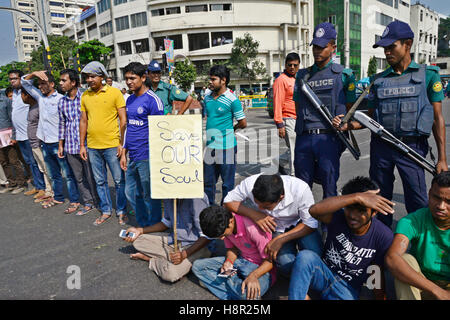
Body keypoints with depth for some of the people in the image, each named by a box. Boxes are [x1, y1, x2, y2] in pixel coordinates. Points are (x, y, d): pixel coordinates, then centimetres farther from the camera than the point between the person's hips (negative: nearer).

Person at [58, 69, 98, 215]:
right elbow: (62, 124, 17)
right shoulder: (62, 102, 10)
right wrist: (60, 145, 15)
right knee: (79, 177, 11)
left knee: (91, 176, 3)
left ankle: (95, 202, 17)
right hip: (70, 147, 5)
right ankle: (87, 203, 23)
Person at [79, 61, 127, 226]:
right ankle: (106, 211, 26)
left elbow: (123, 120, -5)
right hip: (92, 146, 5)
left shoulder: (115, 92, -5)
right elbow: (83, 121, 13)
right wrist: (82, 145, 10)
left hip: (112, 145, -4)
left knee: (119, 180, 4)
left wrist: (122, 143, -11)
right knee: (100, 181, 13)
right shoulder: (85, 95, 9)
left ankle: (121, 211, 19)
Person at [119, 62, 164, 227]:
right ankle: (143, 226, 32)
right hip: (132, 157, 8)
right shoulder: (130, 100, 13)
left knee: (150, 196, 4)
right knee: (131, 193, 16)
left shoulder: (153, 100, -11)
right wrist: (124, 153, 18)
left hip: (147, 157, -8)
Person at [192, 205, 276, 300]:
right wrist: (229, 261, -12)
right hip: (241, 260, 8)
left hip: (262, 267, -8)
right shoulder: (224, 227, -9)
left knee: (248, 294, -42)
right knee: (197, 266, -6)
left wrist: (254, 275, -38)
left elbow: (270, 260, -23)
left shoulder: (252, 228, -31)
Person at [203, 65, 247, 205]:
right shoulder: (207, 98, 9)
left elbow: (243, 123, -5)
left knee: (227, 183, 6)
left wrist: (229, 129, 9)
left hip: (226, 146, -6)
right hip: (209, 146, 6)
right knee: (208, 181, 14)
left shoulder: (232, 100, -10)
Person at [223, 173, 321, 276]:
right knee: (286, 265, -25)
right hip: (275, 228, 1)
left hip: (298, 224, 0)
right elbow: (228, 201, -16)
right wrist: (255, 215, -32)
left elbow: (311, 224, -21)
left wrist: (280, 240, -29)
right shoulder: (249, 184, -29)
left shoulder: (301, 189, -32)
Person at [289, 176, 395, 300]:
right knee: (305, 256, -32)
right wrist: (357, 197, -41)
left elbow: (380, 273, 0)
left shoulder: (384, 236, -11)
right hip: (323, 273, 0)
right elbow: (314, 210, -38)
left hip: (347, 289, 1)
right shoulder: (339, 217, -16)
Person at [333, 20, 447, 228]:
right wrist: (349, 125, -5)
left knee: (418, 204, -3)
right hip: (380, 146, 3)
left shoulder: (428, 74, 4)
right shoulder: (378, 80, 12)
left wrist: (442, 158, -3)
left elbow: (437, 119, 2)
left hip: (412, 146, -3)